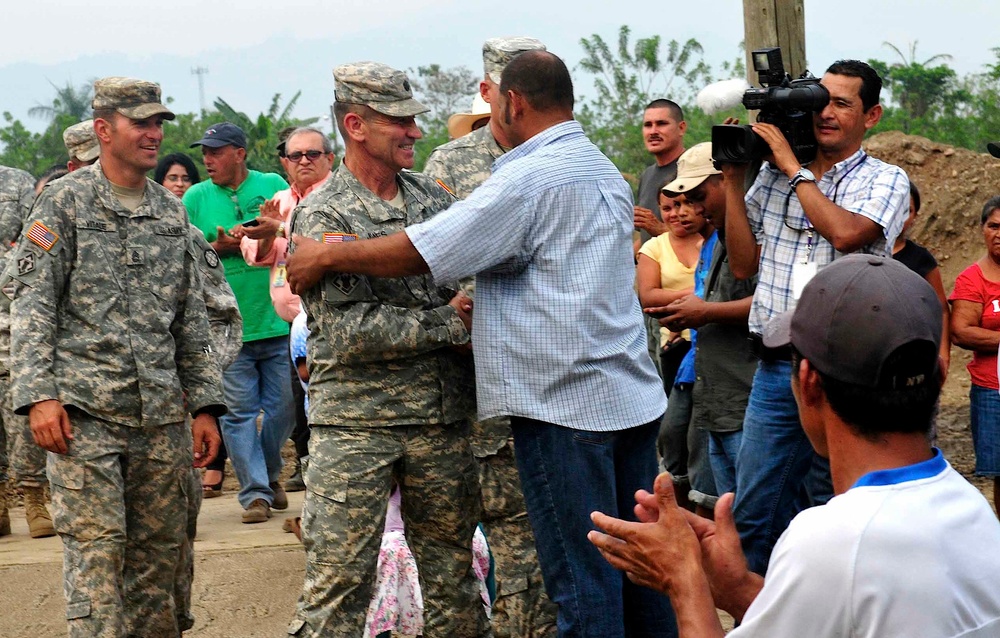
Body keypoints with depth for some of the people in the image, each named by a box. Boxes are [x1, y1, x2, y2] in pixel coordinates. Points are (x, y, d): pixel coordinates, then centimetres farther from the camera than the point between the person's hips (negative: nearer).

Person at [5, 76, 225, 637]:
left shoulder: (173, 212, 15)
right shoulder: (64, 202, 0)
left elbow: (192, 318, 18)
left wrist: (205, 404, 12)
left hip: (162, 416, 5)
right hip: (84, 412, -5)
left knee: (159, 552, 7)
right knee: (95, 551, -7)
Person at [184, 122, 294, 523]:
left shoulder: (273, 186, 5)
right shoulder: (196, 197, 6)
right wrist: (218, 247, -11)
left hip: (278, 321, 0)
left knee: (284, 407, 6)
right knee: (239, 411, -2)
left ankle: (269, 474, 29)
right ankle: (254, 493, 4)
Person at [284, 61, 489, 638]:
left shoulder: (433, 197, 11)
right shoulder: (322, 216, -6)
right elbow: (347, 331, -14)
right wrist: (448, 325, -12)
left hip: (443, 417, 5)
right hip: (356, 422, -5)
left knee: (452, 568, 12)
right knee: (339, 577, -5)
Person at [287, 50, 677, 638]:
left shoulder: (528, 178, -13)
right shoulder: (608, 173, 16)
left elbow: (419, 253, -12)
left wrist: (325, 257, 0)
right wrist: (478, 308, 29)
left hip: (566, 404, -8)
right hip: (635, 395, 8)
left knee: (583, 580, -4)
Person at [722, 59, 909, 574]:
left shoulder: (885, 180, 1)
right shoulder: (772, 175, 12)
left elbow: (846, 232, -19)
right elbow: (743, 264, 11)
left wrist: (795, 168, -9)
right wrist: (734, 179, 5)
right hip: (776, 365, 4)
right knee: (754, 515, 5)